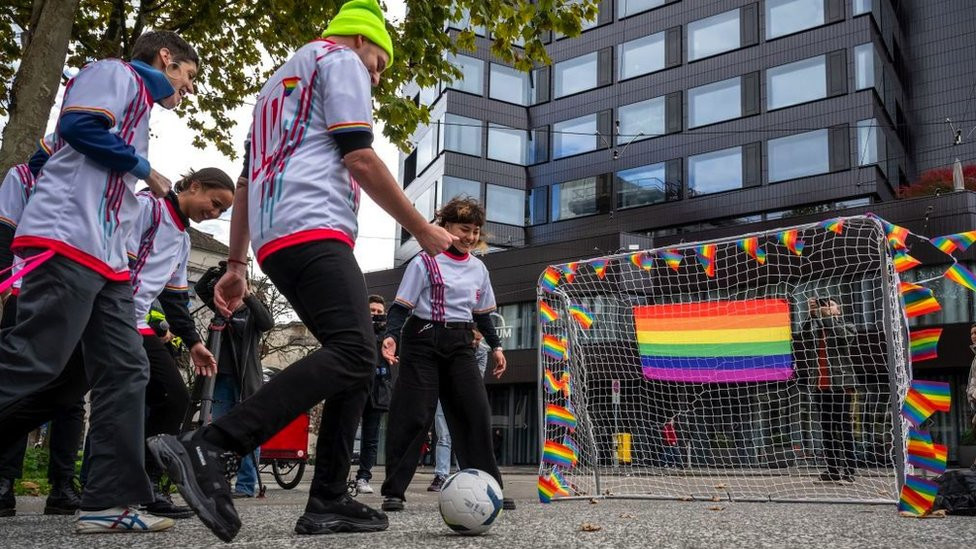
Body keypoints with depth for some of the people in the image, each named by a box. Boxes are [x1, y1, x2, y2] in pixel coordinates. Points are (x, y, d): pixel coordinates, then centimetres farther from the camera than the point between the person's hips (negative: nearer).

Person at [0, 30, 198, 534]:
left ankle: (109, 501, 1)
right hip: (68, 242, -10)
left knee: (125, 373, 2)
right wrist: (143, 168, -3)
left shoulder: (138, 103, 30)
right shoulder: (115, 73, 5)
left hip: (106, 257, 10)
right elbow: (78, 124, -14)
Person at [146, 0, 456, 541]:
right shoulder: (339, 58, 7)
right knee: (353, 354, -21)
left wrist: (236, 264, 26)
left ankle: (327, 502, 2)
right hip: (312, 230, -10)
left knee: (357, 360, 8)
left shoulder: (278, 82, 34)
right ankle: (205, 449, -30)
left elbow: (245, 182, 28)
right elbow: (359, 157, -7)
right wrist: (420, 228, 0)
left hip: (274, 242, 10)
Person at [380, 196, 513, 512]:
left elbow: (483, 313, 22)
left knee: (477, 413, -2)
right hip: (423, 341, -5)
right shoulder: (425, 263, -6)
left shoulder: (478, 269, 12)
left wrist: (495, 346, 15)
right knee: (413, 415, -8)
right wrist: (391, 336, -24)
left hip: (460, 346, 5)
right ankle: (393, 491, 1)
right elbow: (401, 306, -8)